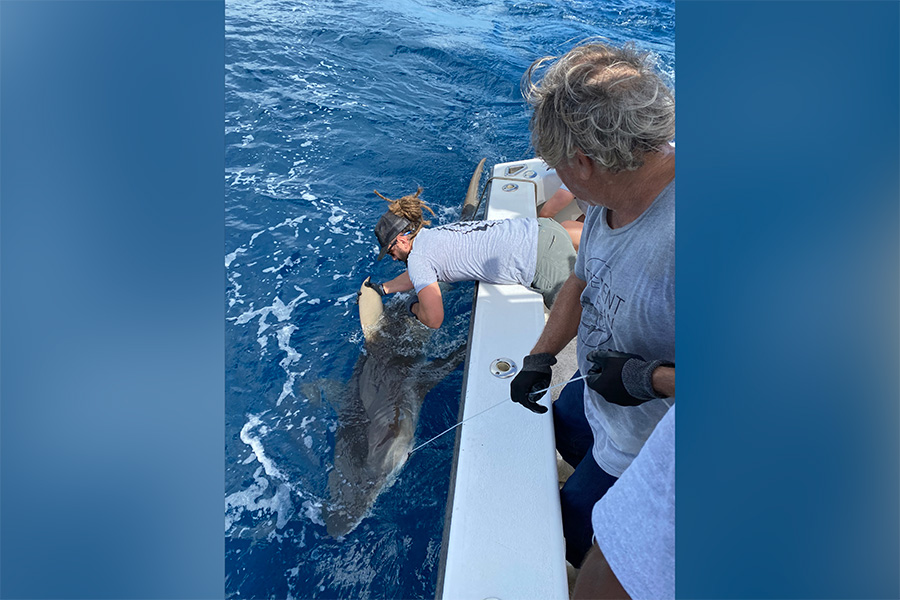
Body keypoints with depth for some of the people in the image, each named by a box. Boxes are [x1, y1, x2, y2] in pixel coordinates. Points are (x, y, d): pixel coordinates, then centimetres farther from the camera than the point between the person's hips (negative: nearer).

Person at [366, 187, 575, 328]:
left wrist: (413, 307, 10)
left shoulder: (418, 256, -10)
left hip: (542, 260, -9)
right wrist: (382, 288, 45)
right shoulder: (432, 235, 15)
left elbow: (433, 319, -11)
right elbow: (416, 276, 36)